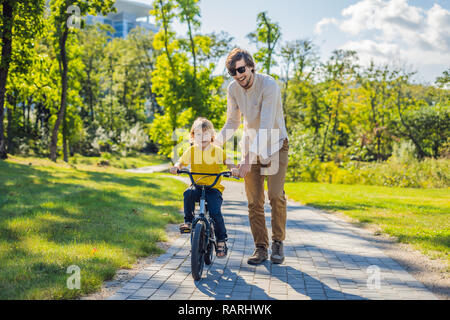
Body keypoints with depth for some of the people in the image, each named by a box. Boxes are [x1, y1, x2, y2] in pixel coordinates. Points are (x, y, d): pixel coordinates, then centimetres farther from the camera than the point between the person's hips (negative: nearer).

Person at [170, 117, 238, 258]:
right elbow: (181, 162, 9)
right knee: (188, 193, -33)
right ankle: (188, 221, -16)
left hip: (214, 188, -2)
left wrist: (233, 169, -21)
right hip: (197, 186, 2)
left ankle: (222, 240, -3)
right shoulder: (191, 151, 5)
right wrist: (176, 167, -14)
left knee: (215, 212, -20)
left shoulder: (217, 150, 0)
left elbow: (228, 162, 1)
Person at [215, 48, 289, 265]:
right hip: (250, 145, 4)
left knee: (276, 195, -12)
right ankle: (261, 247, 7)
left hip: (275, 144, -4)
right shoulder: (233, 89, -6)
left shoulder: (269, 85, -23)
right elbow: (232, 123, 6)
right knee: (254, 201, -1)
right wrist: (214, 144, -10)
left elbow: (267, 125, -31)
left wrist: (251, 157, -38)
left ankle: (278, 243, 5)